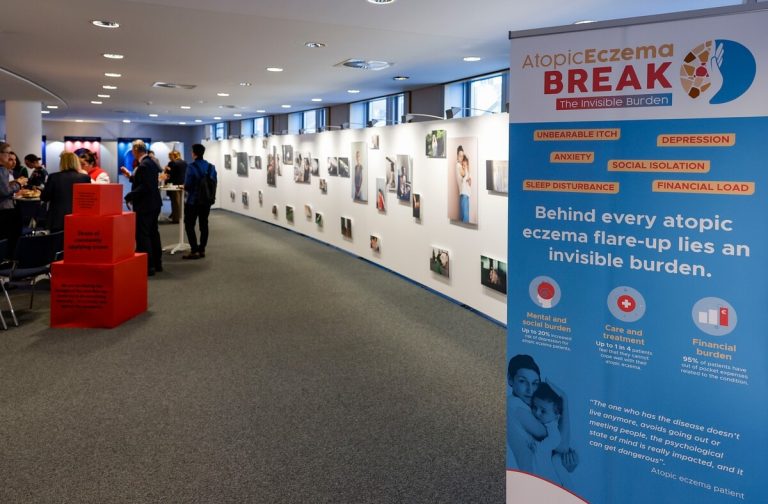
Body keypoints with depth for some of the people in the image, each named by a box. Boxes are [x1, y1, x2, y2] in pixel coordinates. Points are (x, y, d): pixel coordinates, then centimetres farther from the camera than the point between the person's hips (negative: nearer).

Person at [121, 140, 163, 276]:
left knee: (142, 235, -4)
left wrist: (129, 196, -18)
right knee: (153, 233, 16)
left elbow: (144, 187, -25)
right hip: (153, 204, 10)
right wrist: (130, 176, 17)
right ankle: (157, 263, 25)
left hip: (144, 206, -10)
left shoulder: (143, 165, -19)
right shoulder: (152, 162, 10)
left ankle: (148, 266, -1)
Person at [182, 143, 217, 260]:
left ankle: (194, 251, -1)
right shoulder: (211, 167, 3)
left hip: (193, 200, -6)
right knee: (204, 225, 12)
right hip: (206, 200, 6)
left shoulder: (192, 166, -14)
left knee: (189, 225, 3)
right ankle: (202, 250, 16)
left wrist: (185, 187, 6)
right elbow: (214, 183, 6)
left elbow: (187, 185, -16)